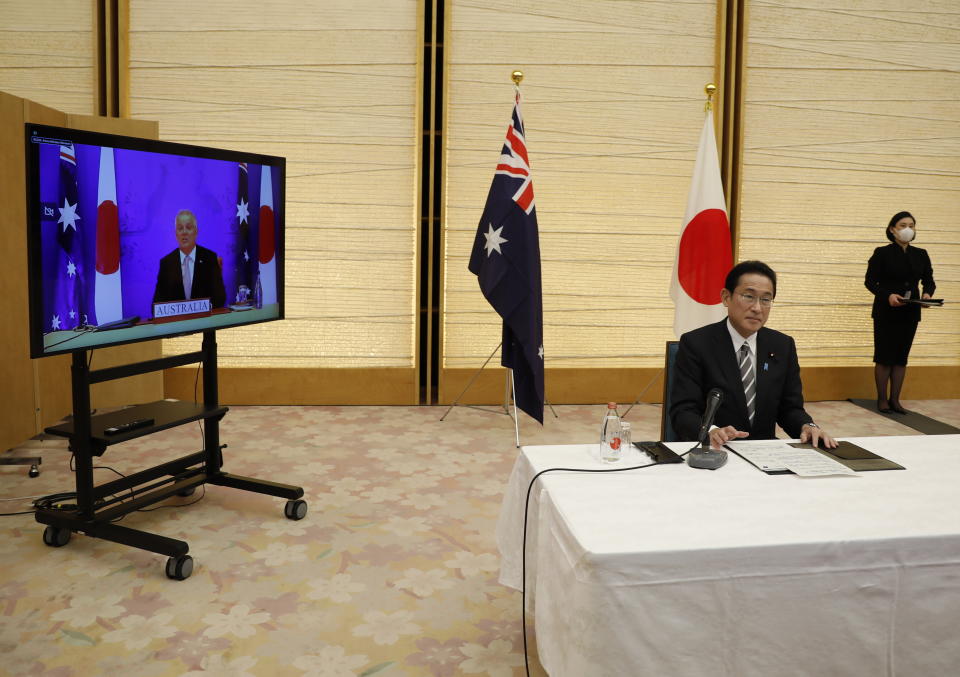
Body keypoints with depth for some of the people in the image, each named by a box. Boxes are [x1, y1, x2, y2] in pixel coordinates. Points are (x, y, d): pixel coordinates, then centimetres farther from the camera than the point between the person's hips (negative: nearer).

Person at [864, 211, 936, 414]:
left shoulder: (921, 255, 9)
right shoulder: (882, 253, -4)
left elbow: (929, 280, 9)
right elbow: (870, 280, -7)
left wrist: (927, 293, -14)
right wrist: (887, 295, -23)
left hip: (910, 313, 4)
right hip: (886, 312, -4)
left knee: (901, 357, 7)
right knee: (884, 357, -1)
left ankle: (895, 399, 14)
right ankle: (882, 399, 10)